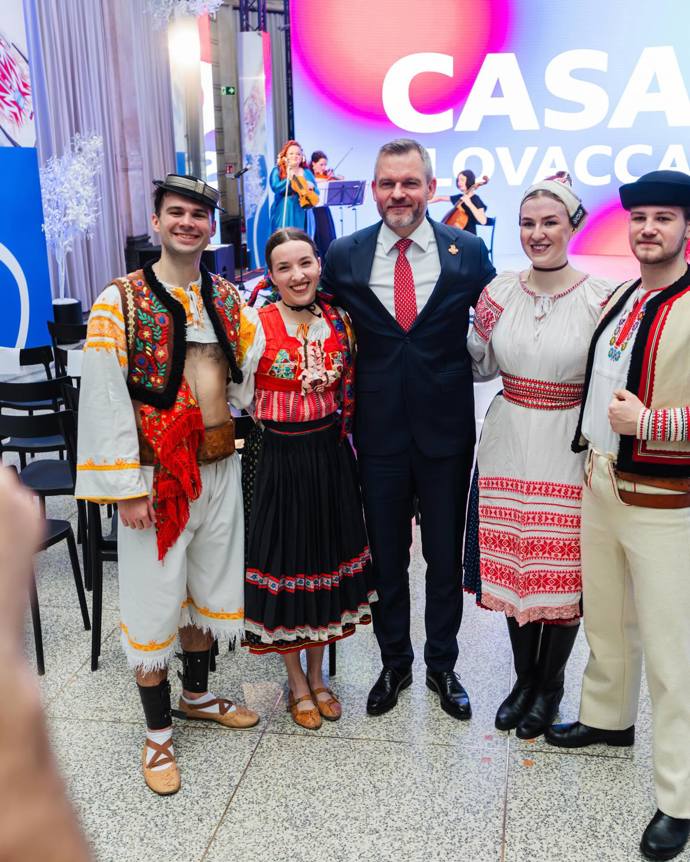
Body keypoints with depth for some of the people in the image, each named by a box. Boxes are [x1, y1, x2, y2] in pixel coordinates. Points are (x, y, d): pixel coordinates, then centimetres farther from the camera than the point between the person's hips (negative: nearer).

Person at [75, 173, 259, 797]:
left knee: (208, 585, 17)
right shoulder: (120, 301, -9)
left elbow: (245, 376, 14)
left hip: (219, 467, 5)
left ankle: (196, 694, 41)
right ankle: (157, 733, 23)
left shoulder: (228, 298, 7)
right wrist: (126, 487, -15)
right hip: (156, 473, -5)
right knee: (155, 597, 5)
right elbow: (105, 400, -12)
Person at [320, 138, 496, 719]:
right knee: (386, 557, 14)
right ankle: (395, 662, 34)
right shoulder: (343, 256, -1)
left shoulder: (469, 251, -3)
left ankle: (442, 664, 34)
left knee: (446, 555, 14)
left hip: (448, 428, 0)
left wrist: (456, 380, -1)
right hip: (379, 429, 1)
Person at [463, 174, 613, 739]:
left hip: (570, 449, -3)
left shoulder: (601, 299, -8)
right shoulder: (499, 293, 2)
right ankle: (523, 678, 34)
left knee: (563, 570, 6)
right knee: (512, 563, 12)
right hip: (509, 444, 3)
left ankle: (550, 684, 30)